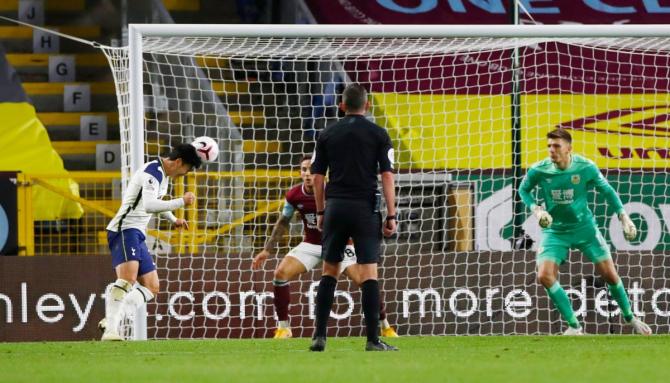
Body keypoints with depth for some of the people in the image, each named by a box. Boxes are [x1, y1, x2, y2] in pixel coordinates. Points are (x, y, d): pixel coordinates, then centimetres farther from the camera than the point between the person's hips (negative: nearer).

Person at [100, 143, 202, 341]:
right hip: (125, 230, -11)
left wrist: (173, 219, 40)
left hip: (137, 235, 11)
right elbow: (149, 206, -30)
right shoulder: (152, 173, -15)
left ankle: (112, 319, 0)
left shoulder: (163, 174, 18)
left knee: (152, 288, 8)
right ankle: (110, 329, -37)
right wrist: (182, 201, -24)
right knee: (128, 279, -30)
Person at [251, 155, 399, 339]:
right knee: (281, 273, -16)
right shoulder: (294, 195, -10)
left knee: (364, 280, -16)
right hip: (310, 244, 3)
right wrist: (267, 250, 5)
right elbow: (283, 222, 5)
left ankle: (385, 327, 5)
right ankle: (283, 328, -3)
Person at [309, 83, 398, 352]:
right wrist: (391, 216, -3)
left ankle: (320, 336, 5)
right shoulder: (378, 134, 1)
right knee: (369, 274, -2)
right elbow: (387, 176, -5)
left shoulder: (327, 135, 7)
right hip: (365, 208, -2)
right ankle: (373, 340, -6)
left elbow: (318, 177, 7)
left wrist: (320, 213, 15)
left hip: (335, 208, 2)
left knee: (329, 271, 11)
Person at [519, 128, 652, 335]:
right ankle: (574, 326, -7)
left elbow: (607, 190, 1)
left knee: (610, 274, 1)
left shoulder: (586, 168, -16)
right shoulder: (538, 171, -15)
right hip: (555, 230, 0)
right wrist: (536, 209, -13)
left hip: (584, 227, 0)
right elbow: (523, 190, 5)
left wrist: (624, 217, -4)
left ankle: (630, 319, 25)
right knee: (544, 276, -19)